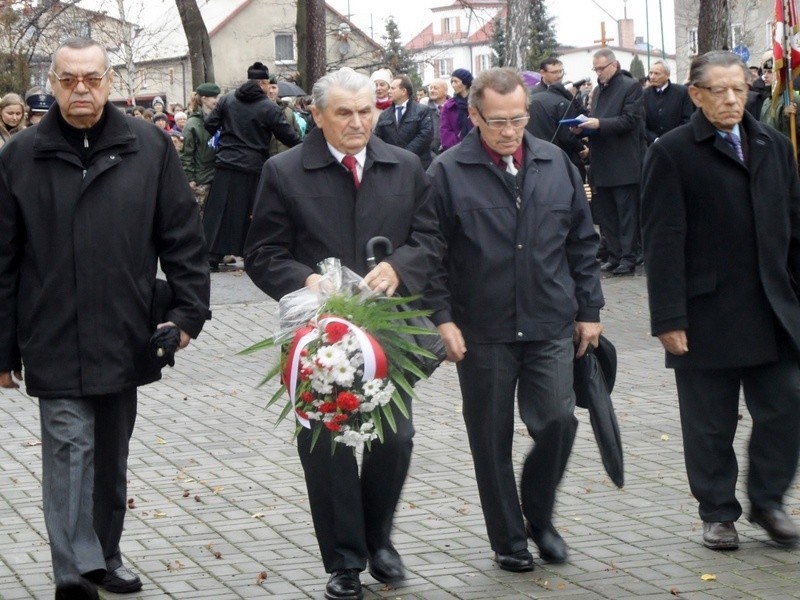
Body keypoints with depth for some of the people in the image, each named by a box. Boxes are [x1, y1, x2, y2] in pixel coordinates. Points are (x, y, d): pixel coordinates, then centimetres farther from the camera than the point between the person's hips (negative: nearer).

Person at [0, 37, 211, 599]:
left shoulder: (149, 147, 1)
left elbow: (183, 235, 4)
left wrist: (187, 310, -4)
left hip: (126, 337, 2)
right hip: (54, 342, -2)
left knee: (111, 452, 15)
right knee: (70, 448, -9)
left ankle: (105, 554, 30)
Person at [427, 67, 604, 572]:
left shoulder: (556, 164, 6)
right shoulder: (448, 173, -5)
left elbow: (583, 242, 13)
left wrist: (589, 309, 11)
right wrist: (443, 317, -11)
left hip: (551, 327, 2)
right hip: (482, 334, -2)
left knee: (558, 422, -3)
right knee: (492, 439, 6)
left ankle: (539, 515, 24)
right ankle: (509, 539, 22)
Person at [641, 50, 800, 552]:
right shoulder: (672, 153, -5)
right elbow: (663, 242, -9)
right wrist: (669, 318, -13)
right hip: (706, 316, -4)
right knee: (710, 425, 6)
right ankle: (718, 512, 21)